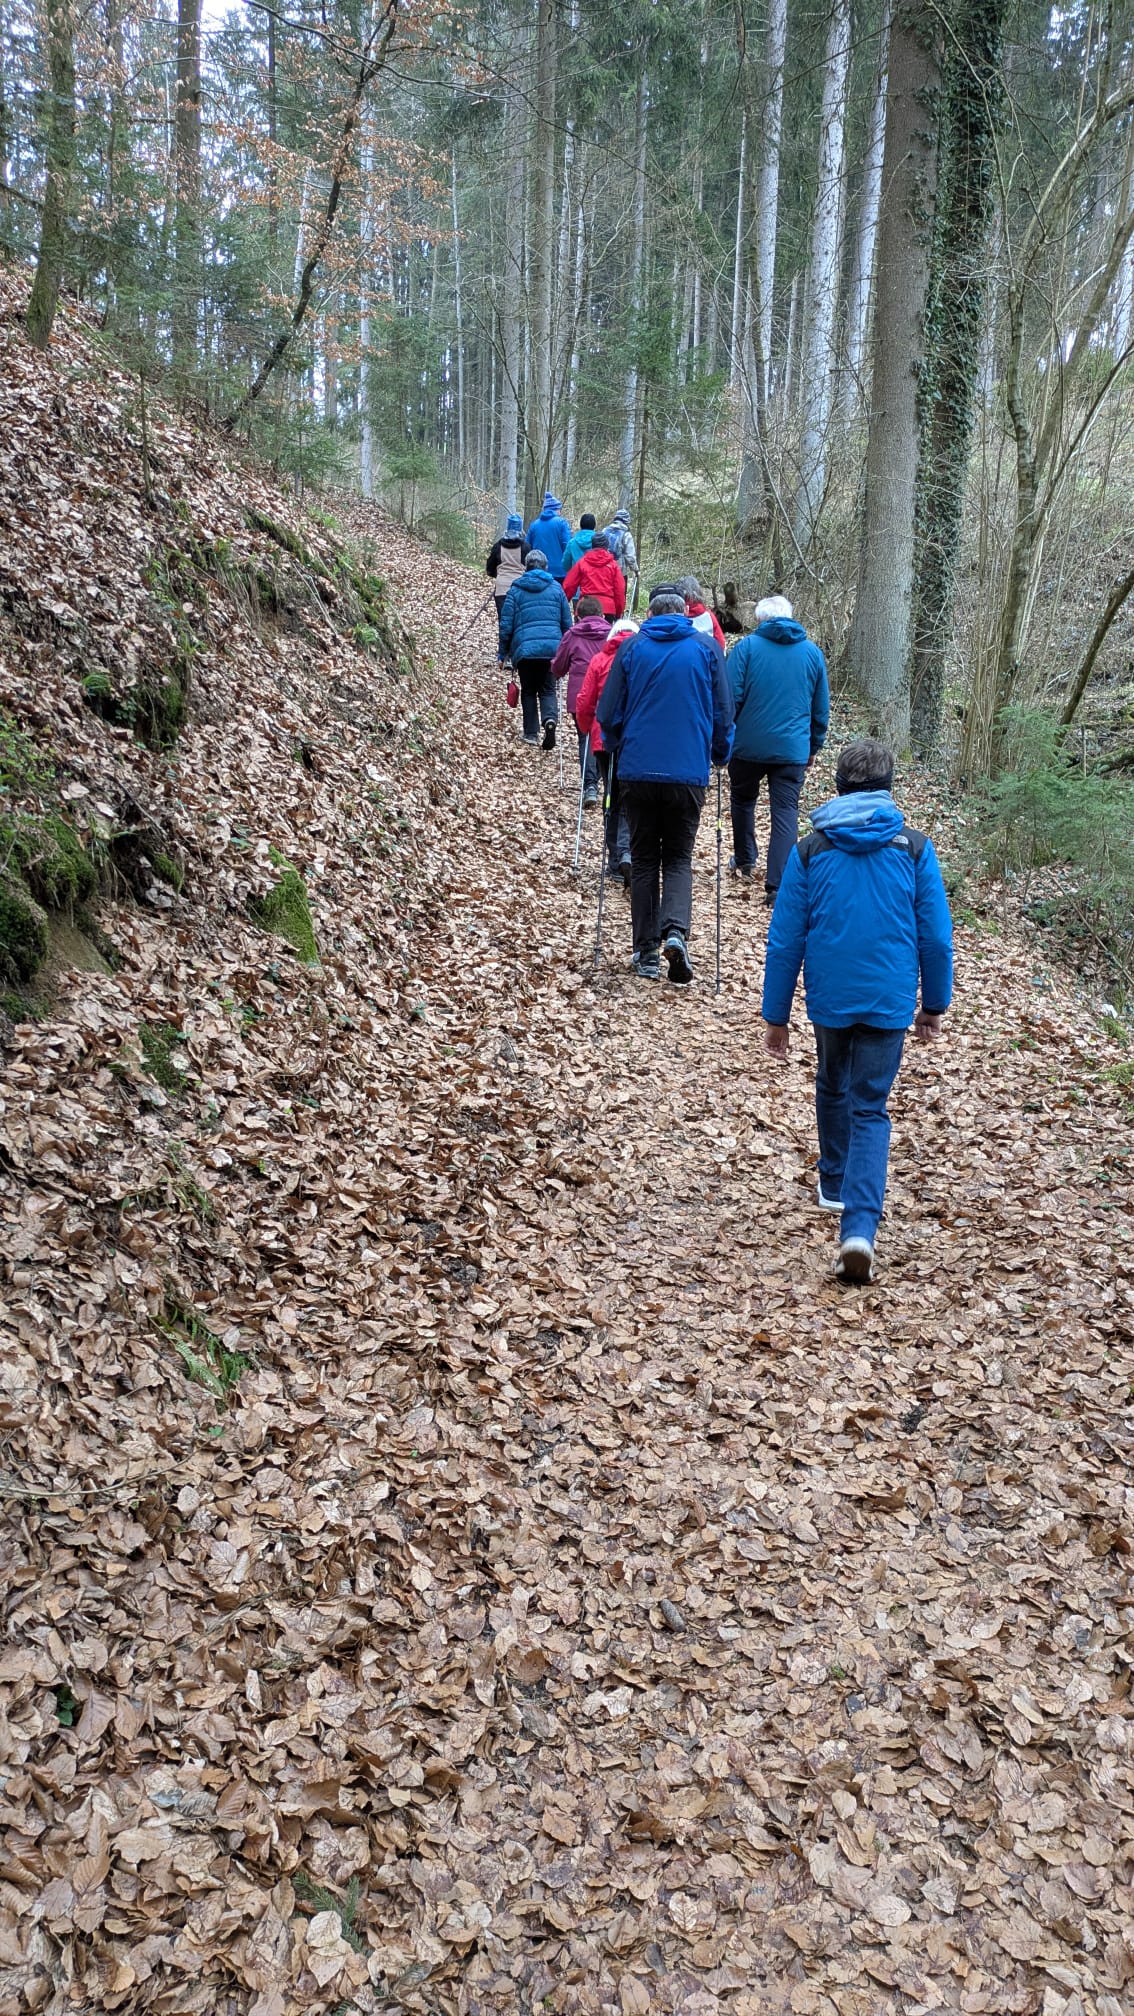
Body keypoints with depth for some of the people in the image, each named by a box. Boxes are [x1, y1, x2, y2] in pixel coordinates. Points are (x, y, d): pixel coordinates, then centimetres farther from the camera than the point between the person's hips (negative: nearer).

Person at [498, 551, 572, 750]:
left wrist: (503, 653, 10)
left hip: (525, 649, -1)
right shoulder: (556, 588, 9)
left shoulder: (516, 589, 4)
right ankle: (550, 719, -17)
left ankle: (531, 732, 10)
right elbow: (567, 622, 11)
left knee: (528, 690, 14)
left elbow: (506, 625, 2)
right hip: (552, 648, 1)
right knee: (548, 689, 12)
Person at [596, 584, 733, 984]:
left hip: (637, 771, 0)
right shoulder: (707, 648, 1)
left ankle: (646, 953, 9)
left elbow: (608, 713, 1)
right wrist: (719, 755, 19)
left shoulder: (631, 647, 1)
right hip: (688, 772, 0)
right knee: (679, 858, 11)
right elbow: (723, 712, 3)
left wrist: (618, 751, 19)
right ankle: (675, 931, -14)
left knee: (644, 859, 11)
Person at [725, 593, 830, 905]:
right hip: (793, 749, 1)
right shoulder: (813, 652, 9)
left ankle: (745, 861, 37)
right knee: (786, 814, 0)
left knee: (743, 800, 23)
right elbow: (821, 708, 13)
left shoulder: (747, 647, -3)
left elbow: (731, 697, -8)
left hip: (748, 746, -1)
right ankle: (777, 886, -8)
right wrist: (814, 747, 22)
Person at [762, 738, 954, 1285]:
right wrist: (934, 1005, 13)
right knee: (870, 1110, 3)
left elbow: (785, 941, -2)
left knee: (833, 1088, 26)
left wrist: (776, 1015, 7)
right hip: (889, 1002, -1)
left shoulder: (809, 851, -3)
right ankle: (859, 1226, -14)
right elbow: (936, 937, 0)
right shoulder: (914, 849, -3)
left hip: (829, 999, 1)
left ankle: (835, 1183, 44)